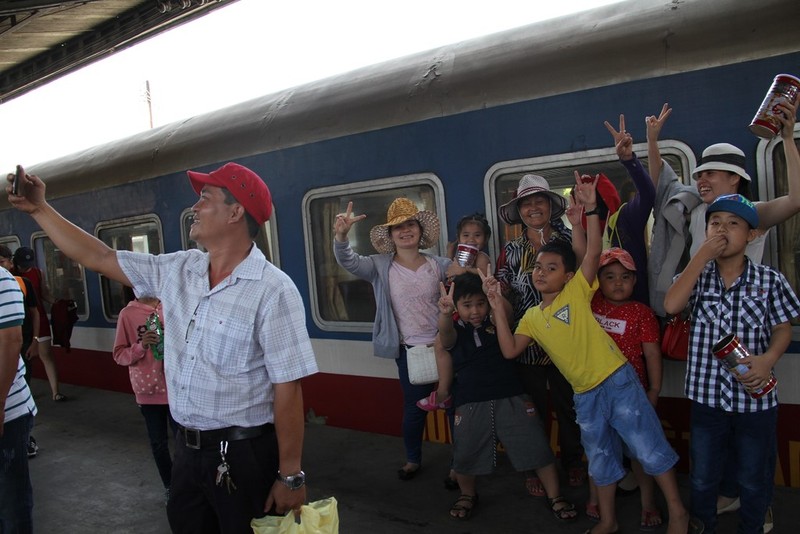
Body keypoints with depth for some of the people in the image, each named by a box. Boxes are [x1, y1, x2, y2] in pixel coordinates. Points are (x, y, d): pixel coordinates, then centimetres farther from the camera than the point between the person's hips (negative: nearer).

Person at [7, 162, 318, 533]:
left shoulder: (273, 290, -19)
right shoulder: (177, 270, 3)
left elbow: (288, 387, -19)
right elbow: (98, 258, 13)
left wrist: (291, 475, -16)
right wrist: (39, 209, 13)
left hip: (245, 456, -6)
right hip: (186, 448, 7)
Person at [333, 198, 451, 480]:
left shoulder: (440, 265, 0)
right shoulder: (380, 266, -4)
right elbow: (348, 261, -18)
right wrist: (341, 236, -37)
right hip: (410, 349, -1)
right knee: (414, 406, 10)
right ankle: (413, 459, 33)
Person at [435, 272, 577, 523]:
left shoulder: (497, 321, 5)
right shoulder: (454, 330, -6)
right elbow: (446, 335, -27)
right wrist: (445, 314, -49)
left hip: (511, 398, 0)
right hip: (471, 404, 0)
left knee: (537, 447, 2)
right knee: (464, 455, 9)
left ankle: (555, 497, 22)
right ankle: (468, 494, 38)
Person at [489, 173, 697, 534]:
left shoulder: (577, 291, -6)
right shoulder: (531, 318, 7)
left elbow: (593, 252, -19)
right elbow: (510, 350, -3)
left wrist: (590, 209, -28)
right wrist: (499, 311, -8)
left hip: (618, 381, -5)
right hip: (585, 395, 5)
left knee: (648, 446, 2)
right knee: (600, 458, 18)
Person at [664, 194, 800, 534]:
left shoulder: (769, 280, -3)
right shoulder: (697, 275, 0)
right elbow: (671, 305, -18)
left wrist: (768, 359, -19)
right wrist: (702, 255, -18)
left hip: (755, 395, -1)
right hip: (707, 394, 1)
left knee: (754, 479, 15)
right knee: (703, 477, 16)